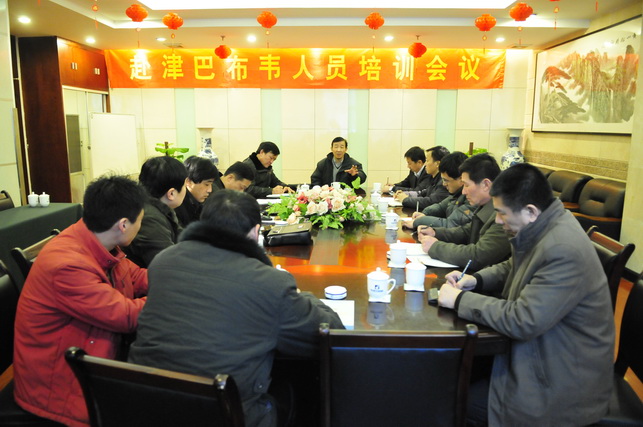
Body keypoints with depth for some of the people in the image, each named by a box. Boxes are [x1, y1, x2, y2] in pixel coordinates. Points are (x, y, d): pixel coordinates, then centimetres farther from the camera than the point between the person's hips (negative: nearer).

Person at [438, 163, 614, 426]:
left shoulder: (564, 251, -31)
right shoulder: (540, 226, -2)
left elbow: (522, 322, -30)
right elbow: (513, 267, 16)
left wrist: (459, 299, -21)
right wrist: (475, 280, -2)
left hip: (562, 382, -9)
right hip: (540, 347, 9)